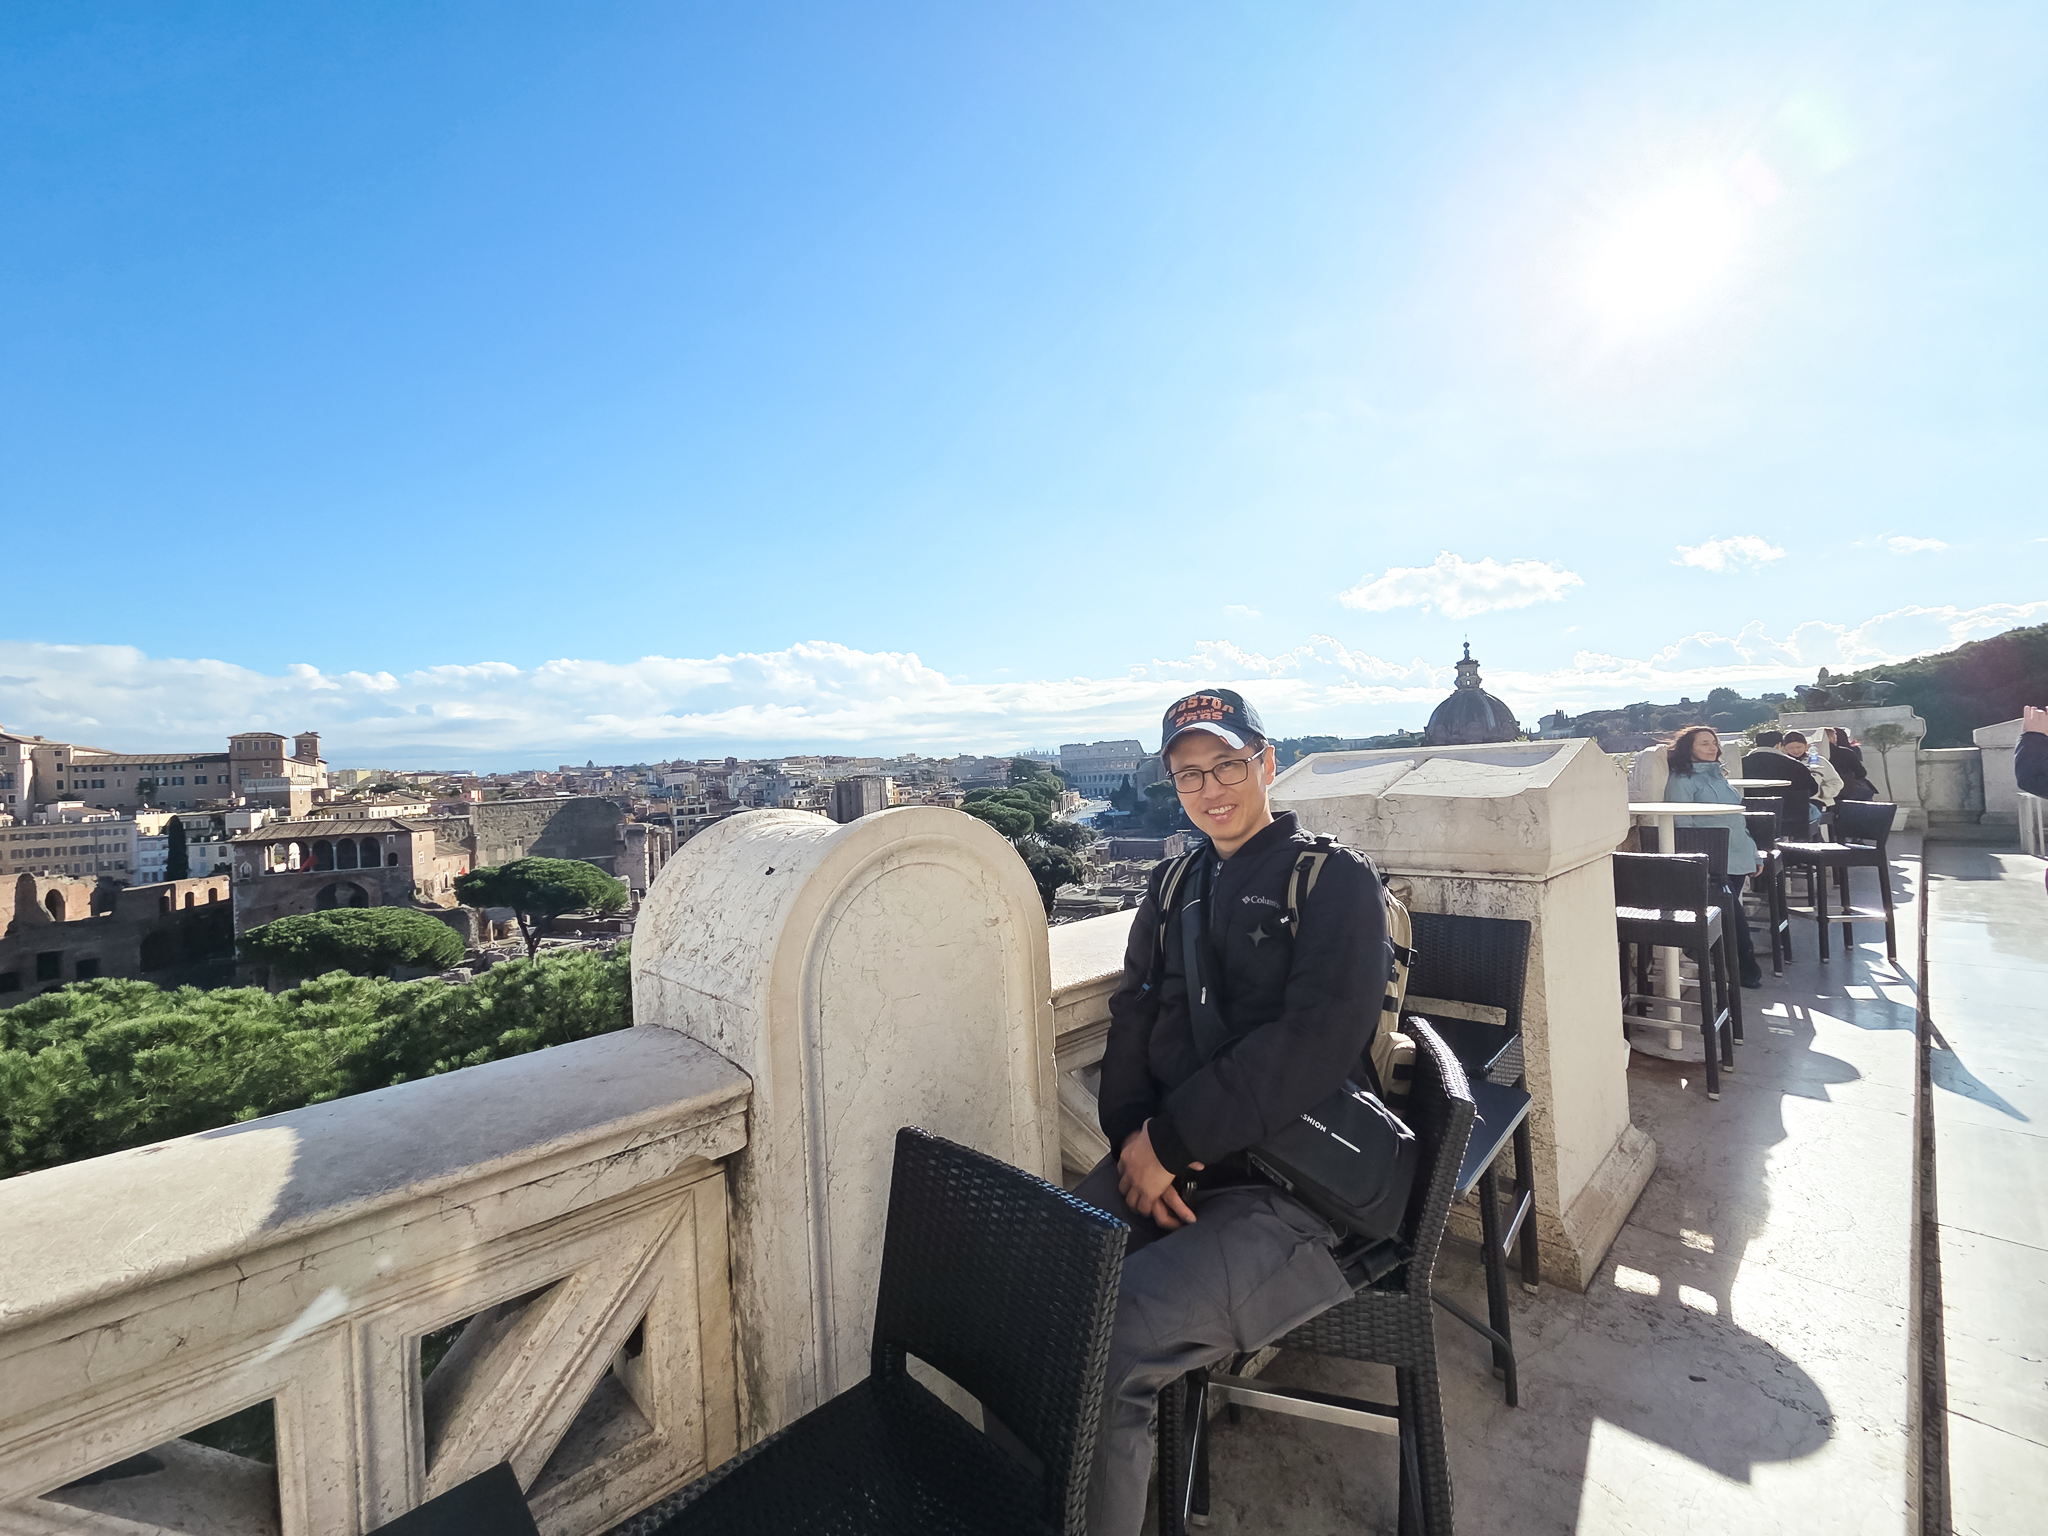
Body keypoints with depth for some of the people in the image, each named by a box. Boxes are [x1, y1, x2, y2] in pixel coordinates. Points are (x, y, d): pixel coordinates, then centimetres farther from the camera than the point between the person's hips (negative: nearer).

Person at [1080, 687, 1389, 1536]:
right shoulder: (1173, 888, 14)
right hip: (1164, 1168, 5)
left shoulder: (1334, 880, -4)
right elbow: (1132, 1022, 11)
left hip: (1292, 1190, -5)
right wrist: (1135, 1141, -7)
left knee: (1102, 1348, -24)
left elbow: (1315, 1044, -16)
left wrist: (1172, 1138, -15)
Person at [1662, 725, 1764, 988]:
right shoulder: (1682, 780, -6)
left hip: (1737, 856, 7)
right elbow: (1683, 826, -11)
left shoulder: (1719, 776, 19)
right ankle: (1747, 966, 4)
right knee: (1734, 912, -11)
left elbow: (1737, 819, 24)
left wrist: (1754, 853, 21)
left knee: (1732, 912, 4)